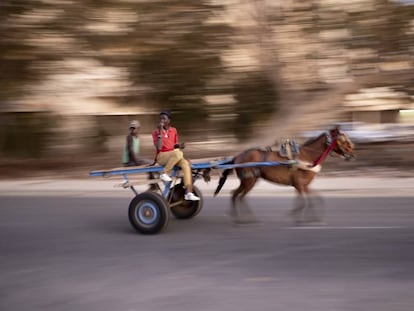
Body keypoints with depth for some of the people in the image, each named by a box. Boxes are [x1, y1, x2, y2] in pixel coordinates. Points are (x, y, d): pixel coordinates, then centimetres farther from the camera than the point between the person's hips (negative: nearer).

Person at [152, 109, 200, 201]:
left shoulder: (174, 131, 12)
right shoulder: (156, 132, -2)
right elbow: (159, 147, -16)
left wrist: (179, 146, -1)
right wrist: (160, 132, -20)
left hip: (173, 155, 5)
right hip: (161, 156, -5)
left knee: (186, 164, -24)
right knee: (178, 153, -35)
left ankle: (188, 193, -28)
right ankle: (164, 174, -22)